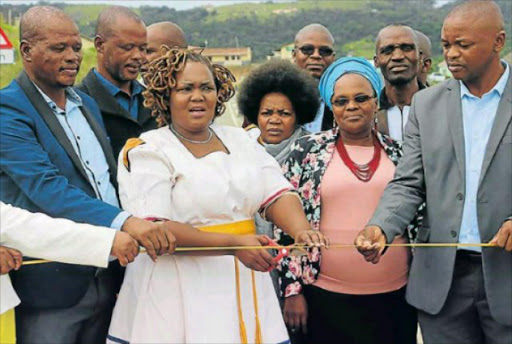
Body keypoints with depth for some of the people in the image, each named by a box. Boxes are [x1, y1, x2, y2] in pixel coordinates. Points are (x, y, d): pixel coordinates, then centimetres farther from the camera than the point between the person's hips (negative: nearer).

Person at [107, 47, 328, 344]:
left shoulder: (241, 140, 11)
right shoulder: (149, 152, -6)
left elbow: (277, 195, 4)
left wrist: (302, 231, -18)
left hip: (246, 287, 5)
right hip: (180, 294, -4)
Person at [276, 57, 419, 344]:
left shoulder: (398, 153, 6)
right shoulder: (307, 151, 1)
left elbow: (420, 220, 12)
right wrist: (293, 289, -3)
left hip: (395, 297, 2)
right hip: (327, 299, -2)